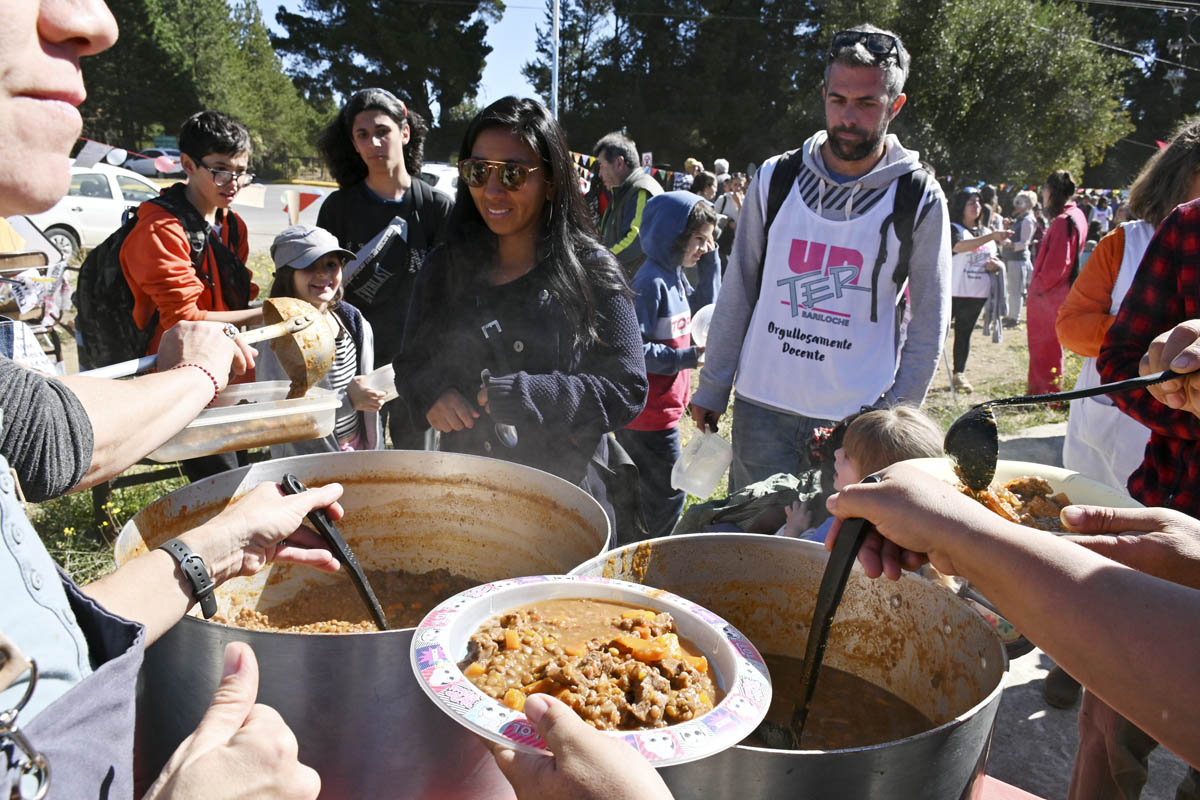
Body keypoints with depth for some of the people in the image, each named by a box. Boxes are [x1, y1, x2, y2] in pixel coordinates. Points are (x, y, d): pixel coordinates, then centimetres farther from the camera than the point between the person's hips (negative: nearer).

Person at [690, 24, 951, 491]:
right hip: (761, 406, 2)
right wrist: (711, 389, 5)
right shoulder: (775, 178, 2)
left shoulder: (919, 199, -3)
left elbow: (929, 322, 1)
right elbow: (738, 292, 6)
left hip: (857, 418, -1)